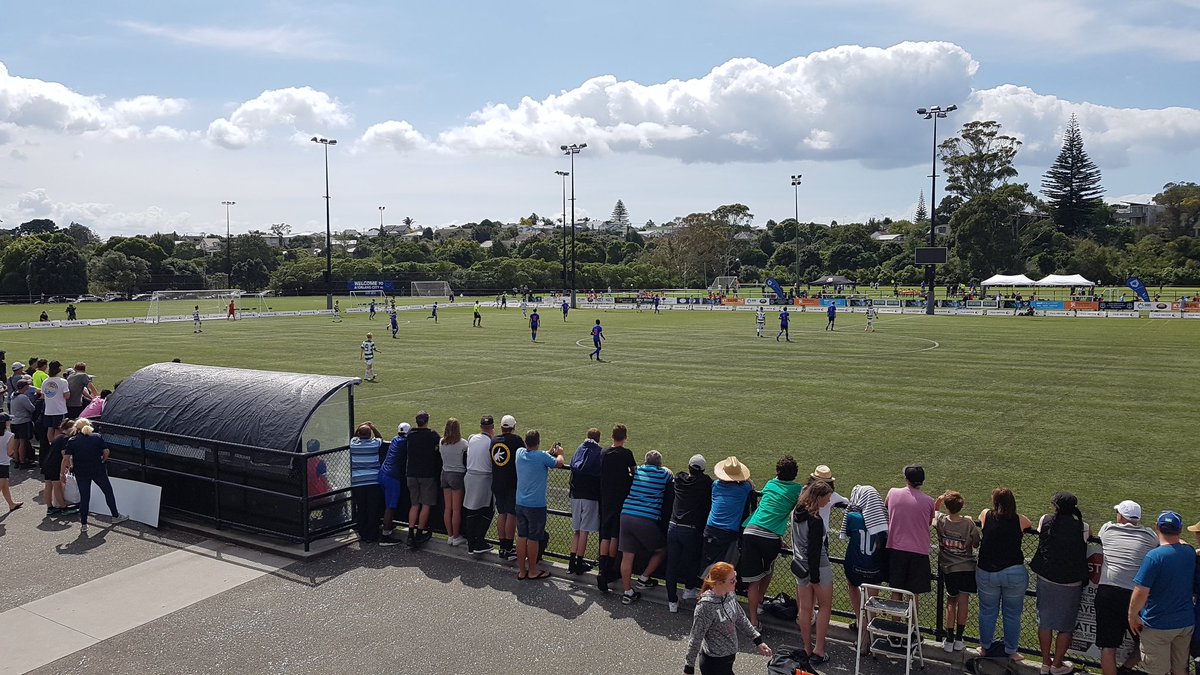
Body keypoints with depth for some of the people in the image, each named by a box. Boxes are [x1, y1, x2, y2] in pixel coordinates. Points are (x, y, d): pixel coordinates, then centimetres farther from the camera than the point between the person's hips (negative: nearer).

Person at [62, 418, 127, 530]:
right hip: (98, 470, -1)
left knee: (84, 497, 9)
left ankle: (84, 524, 13)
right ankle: (115, 516, 22)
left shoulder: (72, 441, -2)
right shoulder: (98, 437, -1)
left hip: (81, 473, 1)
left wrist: (63, 472, 1)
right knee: (108, 492, 15)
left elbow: (66, 458, -8)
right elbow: (106, 452, -2)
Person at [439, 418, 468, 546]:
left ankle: (449, 536, 18)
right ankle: (456, 537, 9)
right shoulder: (463, 443, -14)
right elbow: (466, 461, -7)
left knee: (447, 508, 10)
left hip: (445, 474, 4)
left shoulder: (441, 442, -2)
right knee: (456, 509, 3)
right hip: (458, 475, -4)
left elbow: (441, 456, 5)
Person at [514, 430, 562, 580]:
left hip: (520, 503, 6)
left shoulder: (520, 452, -1)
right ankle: (532, 571, 15)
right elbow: (559, 463, -1)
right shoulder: (542, 456, -17)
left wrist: (550, 452, 22)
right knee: (533, 539, 5)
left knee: (521, 537, 12)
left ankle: (521, 570, 19)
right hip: (536, 505, -6)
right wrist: (559, 453, 19)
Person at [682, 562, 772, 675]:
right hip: (714, 662, -7)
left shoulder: (730, 595, -4)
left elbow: (741, 620, 12)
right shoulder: (705, 606, -27)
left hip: (729, 657, 7)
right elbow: (695, 639, -19)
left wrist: (758, 641, 13)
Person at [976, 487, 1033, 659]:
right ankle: (1011, 651, 23)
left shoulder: (985, 515, -2)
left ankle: (985, 647, 27)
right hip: (1014, 573, -1)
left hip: (986, 572, 1)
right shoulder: (1020, 520, -6)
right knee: (1012, 614, 14)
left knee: (987, 612, 15)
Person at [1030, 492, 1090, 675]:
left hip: (1046, 579, 2)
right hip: (1071, 583, -2)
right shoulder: (1082, 528, -10)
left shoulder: (1045, 520, -5)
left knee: (1045, 622, 16)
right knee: (1065, 626, 14)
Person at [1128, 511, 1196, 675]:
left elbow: (1141, 593, -21)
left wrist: (1132, 616, -10)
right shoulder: (1190, 552, -3)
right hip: (1186, 623, 6)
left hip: (1158, 625, -5)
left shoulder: (1154, 556, -22)